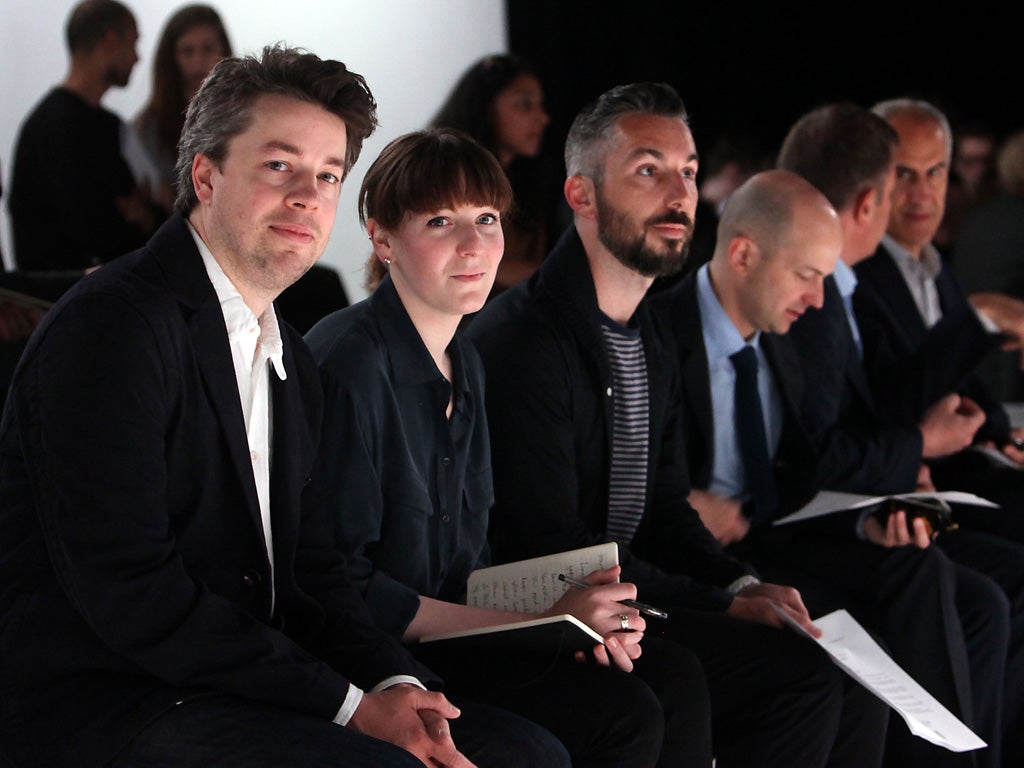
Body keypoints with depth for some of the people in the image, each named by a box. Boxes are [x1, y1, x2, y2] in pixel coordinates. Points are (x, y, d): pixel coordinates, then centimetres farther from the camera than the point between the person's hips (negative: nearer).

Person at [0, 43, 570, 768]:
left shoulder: (293, 366, 17)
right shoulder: (110, 325, -13)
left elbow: (314, 572, 15)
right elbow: (128, 588, -20)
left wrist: (392, 684, -8)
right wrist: (349, 705, -17)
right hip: (98, 704, -9)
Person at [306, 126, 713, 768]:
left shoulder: (464, 361, 11)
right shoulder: (349, 365, -16)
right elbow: (344, 583, -19)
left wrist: (565, 617, -6)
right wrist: (534, 620, -17)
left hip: (453, 630, 8)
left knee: (676, 679, -7)